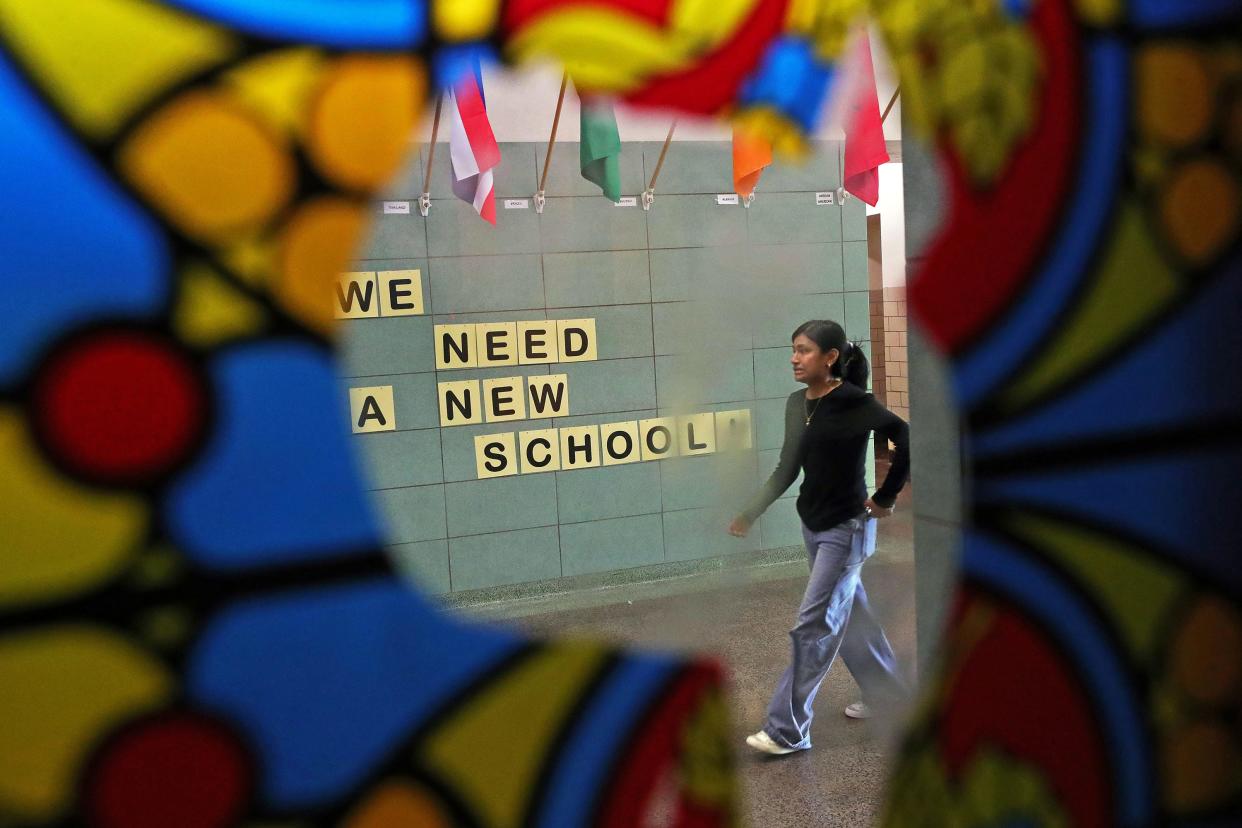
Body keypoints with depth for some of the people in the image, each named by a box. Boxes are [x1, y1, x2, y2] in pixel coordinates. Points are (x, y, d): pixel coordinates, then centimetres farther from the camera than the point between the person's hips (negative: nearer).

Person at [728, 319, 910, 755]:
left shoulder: (855, 403, -19)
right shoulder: (797, 403, 2)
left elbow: (907, 440, -23)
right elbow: (787, 470, 6)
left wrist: (885, 499, -16)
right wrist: (750, 513, -1)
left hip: (847, 528, -7)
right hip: (813, 525, 7)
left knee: (814, 625, -5)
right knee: (850, 613, 19)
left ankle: (788, 730, 3)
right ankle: (885, 692, 39)